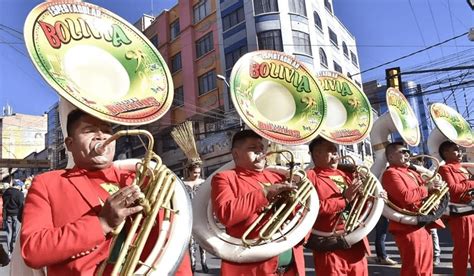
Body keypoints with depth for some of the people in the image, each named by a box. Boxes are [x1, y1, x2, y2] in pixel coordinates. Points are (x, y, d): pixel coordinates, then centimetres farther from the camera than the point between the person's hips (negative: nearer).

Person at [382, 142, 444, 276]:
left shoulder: (412, 172, 19)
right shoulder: (391, 173, -12)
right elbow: (405, 197, -26)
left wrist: (434, 189, 3)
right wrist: (427, 189, -16)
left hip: (423, 225, 10)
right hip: (409, 228, -9)